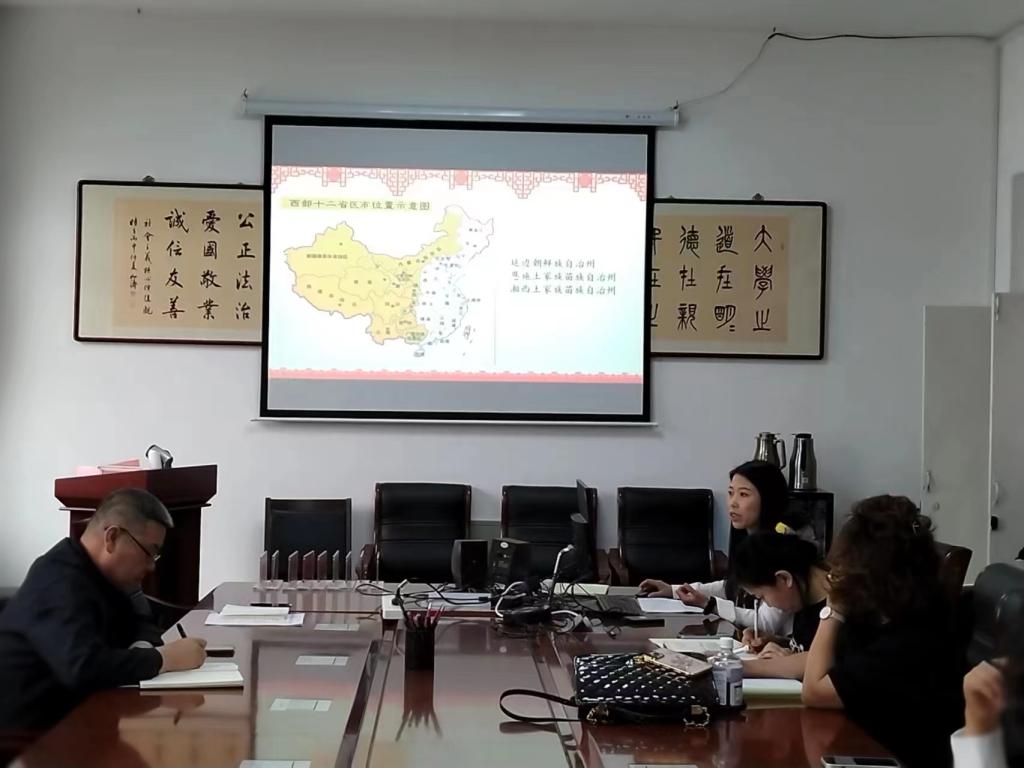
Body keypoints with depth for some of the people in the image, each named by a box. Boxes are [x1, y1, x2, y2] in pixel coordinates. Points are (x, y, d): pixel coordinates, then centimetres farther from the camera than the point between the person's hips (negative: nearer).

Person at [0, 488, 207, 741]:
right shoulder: (59, 581, -22)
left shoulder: (99, 575, 8)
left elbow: (138, 626, 15)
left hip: (63, 718, 9)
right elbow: (84, 667, -34)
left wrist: (143, 648, -8)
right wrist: (165, 657, -24)